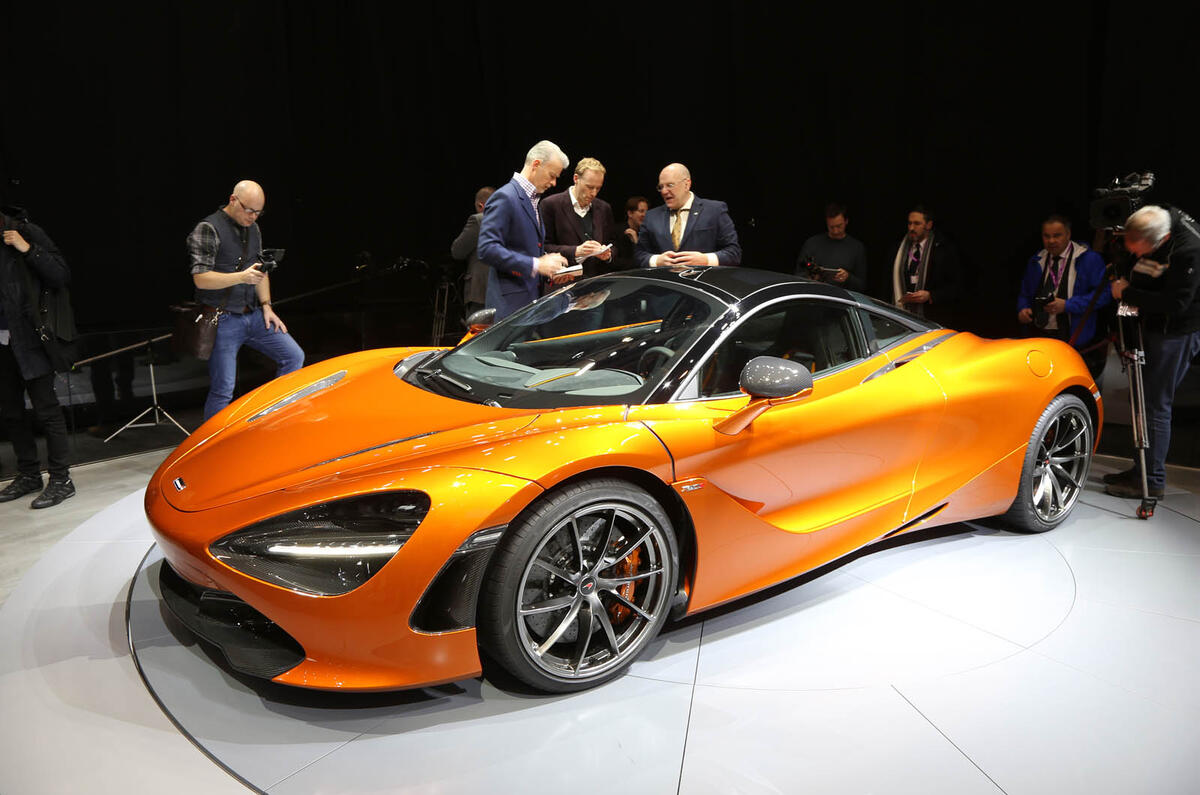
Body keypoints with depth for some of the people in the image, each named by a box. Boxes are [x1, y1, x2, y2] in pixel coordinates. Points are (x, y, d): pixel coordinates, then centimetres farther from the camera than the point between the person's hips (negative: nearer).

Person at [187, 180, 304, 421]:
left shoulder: (253, 229, 12)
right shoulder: (208, 229, -11)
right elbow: (201, 279, -18)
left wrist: (266, 306, 9)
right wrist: (242, 277, -28)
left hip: (253, 315, 7)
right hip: (223, 320, -7)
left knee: (294, 356, 3)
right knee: (222, 391, -6)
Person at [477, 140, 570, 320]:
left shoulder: (534, 200, 20)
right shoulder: (504, 197, -10)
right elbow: (487, 250, -21)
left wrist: (548, 263, 10)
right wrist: (536, 265, -23)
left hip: (533, 298, 9)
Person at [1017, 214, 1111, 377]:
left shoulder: (1089, 260, -1)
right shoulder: (1036, 262, 16)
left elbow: (1104, 293, -8)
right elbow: (1025, 294, 24)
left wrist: (1067, 305, -17)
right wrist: (1023, 309, 1)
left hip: (1075, 340, -4)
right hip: (1038, 336, 4)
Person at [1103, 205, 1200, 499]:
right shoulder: (1157, 218, -3)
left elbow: (1176, 303, -27)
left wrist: (1126, 294, -20)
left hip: (1176, 333, -9)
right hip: (1153, 324, 9)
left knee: (1156, 405, -5)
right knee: (1141, 399, 13)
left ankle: (1152, 480, 4)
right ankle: (1142, 469, 24)